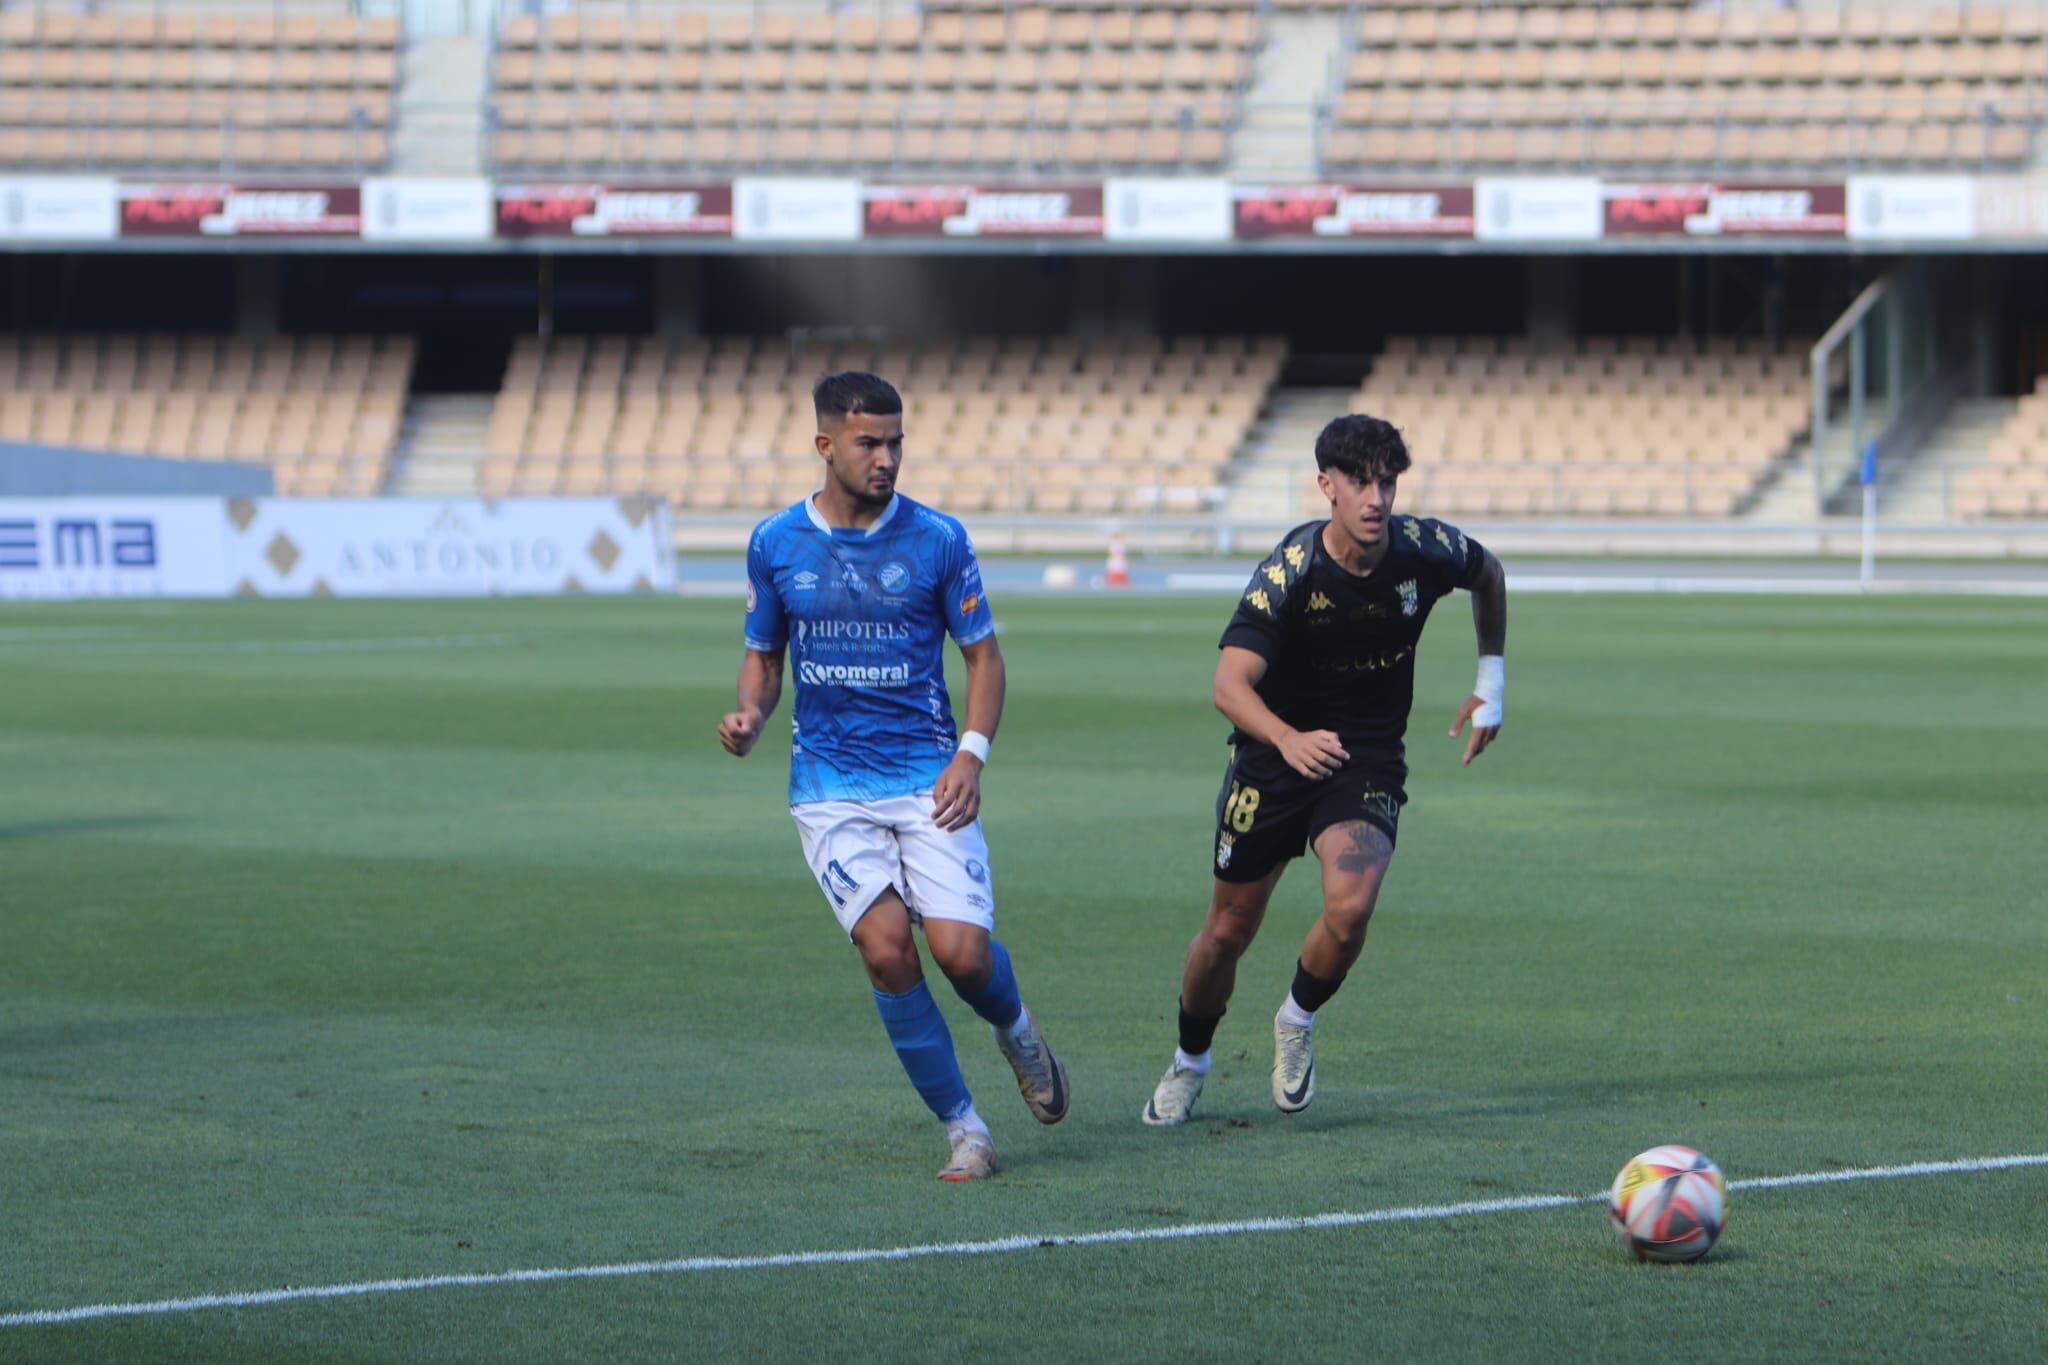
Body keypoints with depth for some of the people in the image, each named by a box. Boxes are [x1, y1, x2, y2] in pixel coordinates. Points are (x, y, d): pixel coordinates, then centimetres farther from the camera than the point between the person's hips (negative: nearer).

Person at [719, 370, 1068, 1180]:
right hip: (830, 786, 1)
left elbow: (983, 655, 6)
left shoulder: (936, 539, -1)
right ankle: (963, 1130, -5)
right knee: (885, 947, -18)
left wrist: (971, 754, -8)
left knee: (961, 952, -15)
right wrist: (750, 718, -6)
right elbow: (762, 656, 16)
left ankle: (1014, 1028, 24)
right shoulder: (775, 544, 3)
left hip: (928, 779, -1)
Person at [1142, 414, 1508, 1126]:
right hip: (1275, 753, -1)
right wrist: (1289, 739, -50)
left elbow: (1489, 574, 13)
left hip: (1369, 759, 1)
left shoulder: (1426, 551, -13)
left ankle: (1297, 1021, 6)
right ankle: (1189, 1065, 35)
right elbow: (1230, 684, -32)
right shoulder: (1289, 570, -23)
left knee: (1350, 906, -25)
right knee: (1228, 930, 7)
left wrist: (1491, 679, 10)